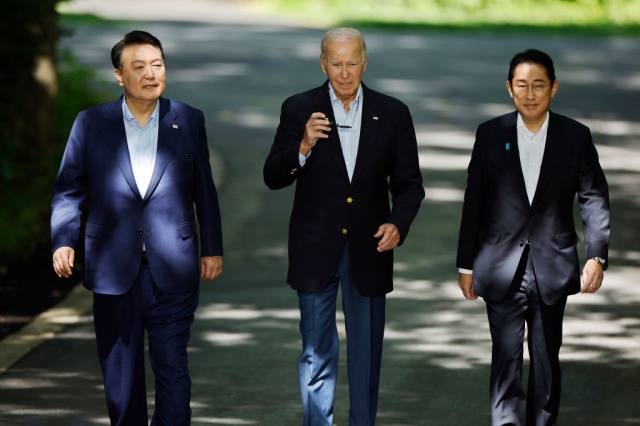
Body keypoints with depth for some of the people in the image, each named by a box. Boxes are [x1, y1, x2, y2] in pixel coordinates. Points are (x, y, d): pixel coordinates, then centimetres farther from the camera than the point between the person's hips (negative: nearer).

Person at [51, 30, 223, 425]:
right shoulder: (91, 123, 3)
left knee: (172, 370, -3)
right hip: (114, 272, 1)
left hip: (172, 271, -1)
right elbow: (69, 188, 5)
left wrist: (212, 248, 9)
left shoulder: (189, 121, 5)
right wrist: (63, 239, -9)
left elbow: (204, 190, 9)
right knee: (120, 374, 8)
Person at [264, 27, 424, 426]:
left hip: (368, 250, 1)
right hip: (316, 251, -1)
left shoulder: (393, 114, 1)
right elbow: (274, 177, -4)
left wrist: (398, 224, -15)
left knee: (367, 353, 9)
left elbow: (409, 183, 3)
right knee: (317, 352, 5)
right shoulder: (299, 109, -2)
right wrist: (303, 147, -23)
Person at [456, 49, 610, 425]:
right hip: (502, 267, 0)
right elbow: (474, 203, 5)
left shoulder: (576, 137, 1)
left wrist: (597, 255, -9)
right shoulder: (491, 135, 1)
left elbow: (594, 199, 1)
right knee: (506, 357, -6)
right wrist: (467, 265, 5)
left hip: (552, 266, 1)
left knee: (547, 358, 9)